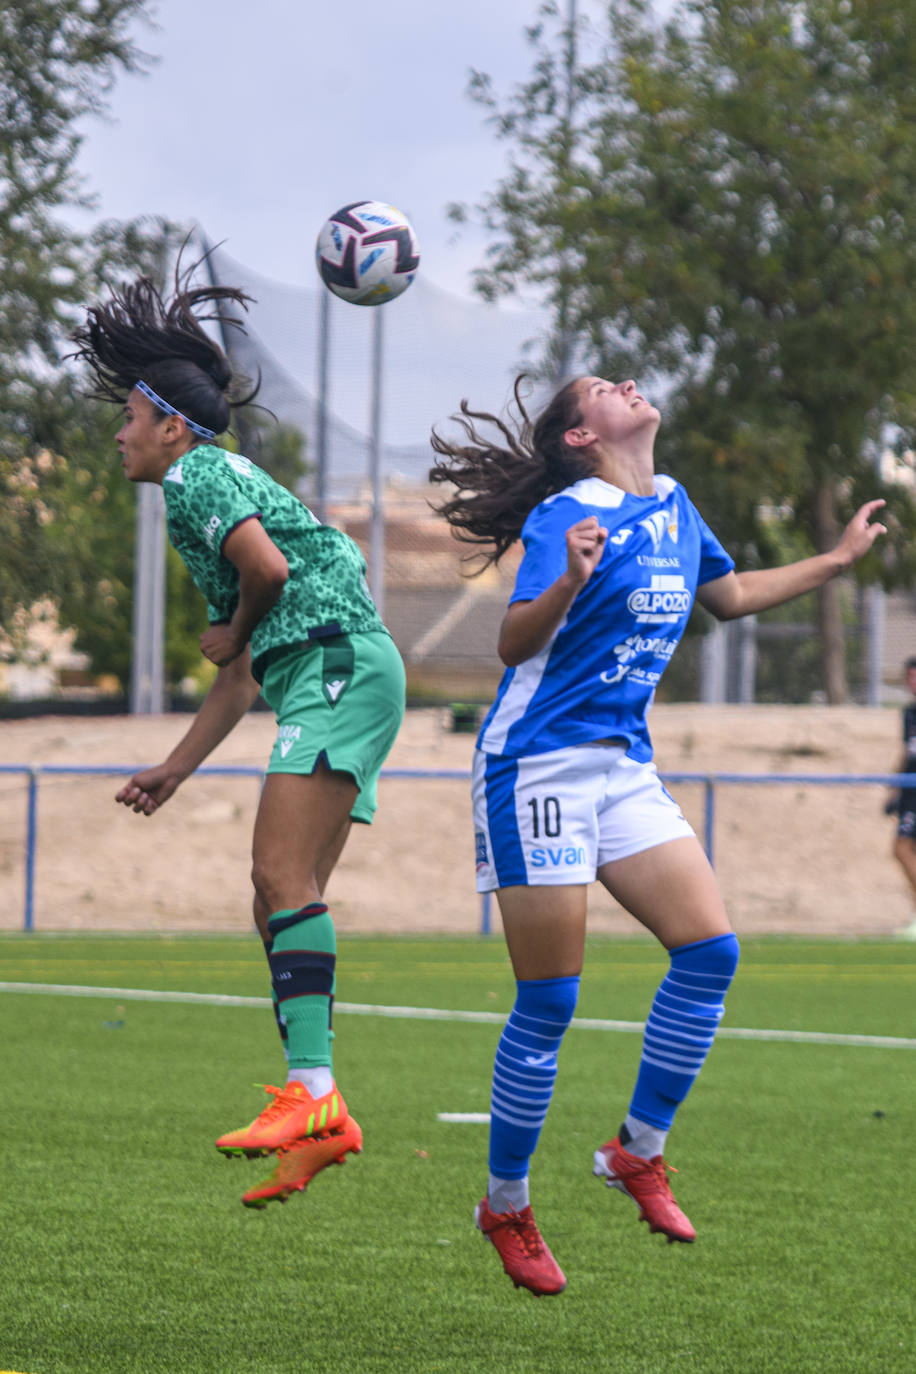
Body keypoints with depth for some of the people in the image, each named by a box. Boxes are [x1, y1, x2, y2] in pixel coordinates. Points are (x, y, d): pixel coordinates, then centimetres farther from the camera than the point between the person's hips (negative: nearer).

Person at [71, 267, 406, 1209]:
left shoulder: (196, 476, -2)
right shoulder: (210, 483, 27)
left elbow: (267, 566, -21)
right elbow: (241, 675, 31)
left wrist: (234, 635, -1)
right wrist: (174, 770, 35)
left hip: (339, 665, -10)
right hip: (327, 681, 10)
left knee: (282, 877, -21)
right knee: (279, 900, 6)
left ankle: (312, 1089, -32)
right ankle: (316, 1119, 1)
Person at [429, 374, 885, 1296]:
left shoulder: (673, 505, 12)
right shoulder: (566, 516, -12)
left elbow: (730, 596, 30)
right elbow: (514, 642, -20)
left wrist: (838, 559, 34)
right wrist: (570, 582, -37)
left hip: (624, 766, 8)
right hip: (539, 766, -8)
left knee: (710, 950, -5)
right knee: (548, 1002, -5)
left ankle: (637, 1150, 9)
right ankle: (505, 1205, 10)